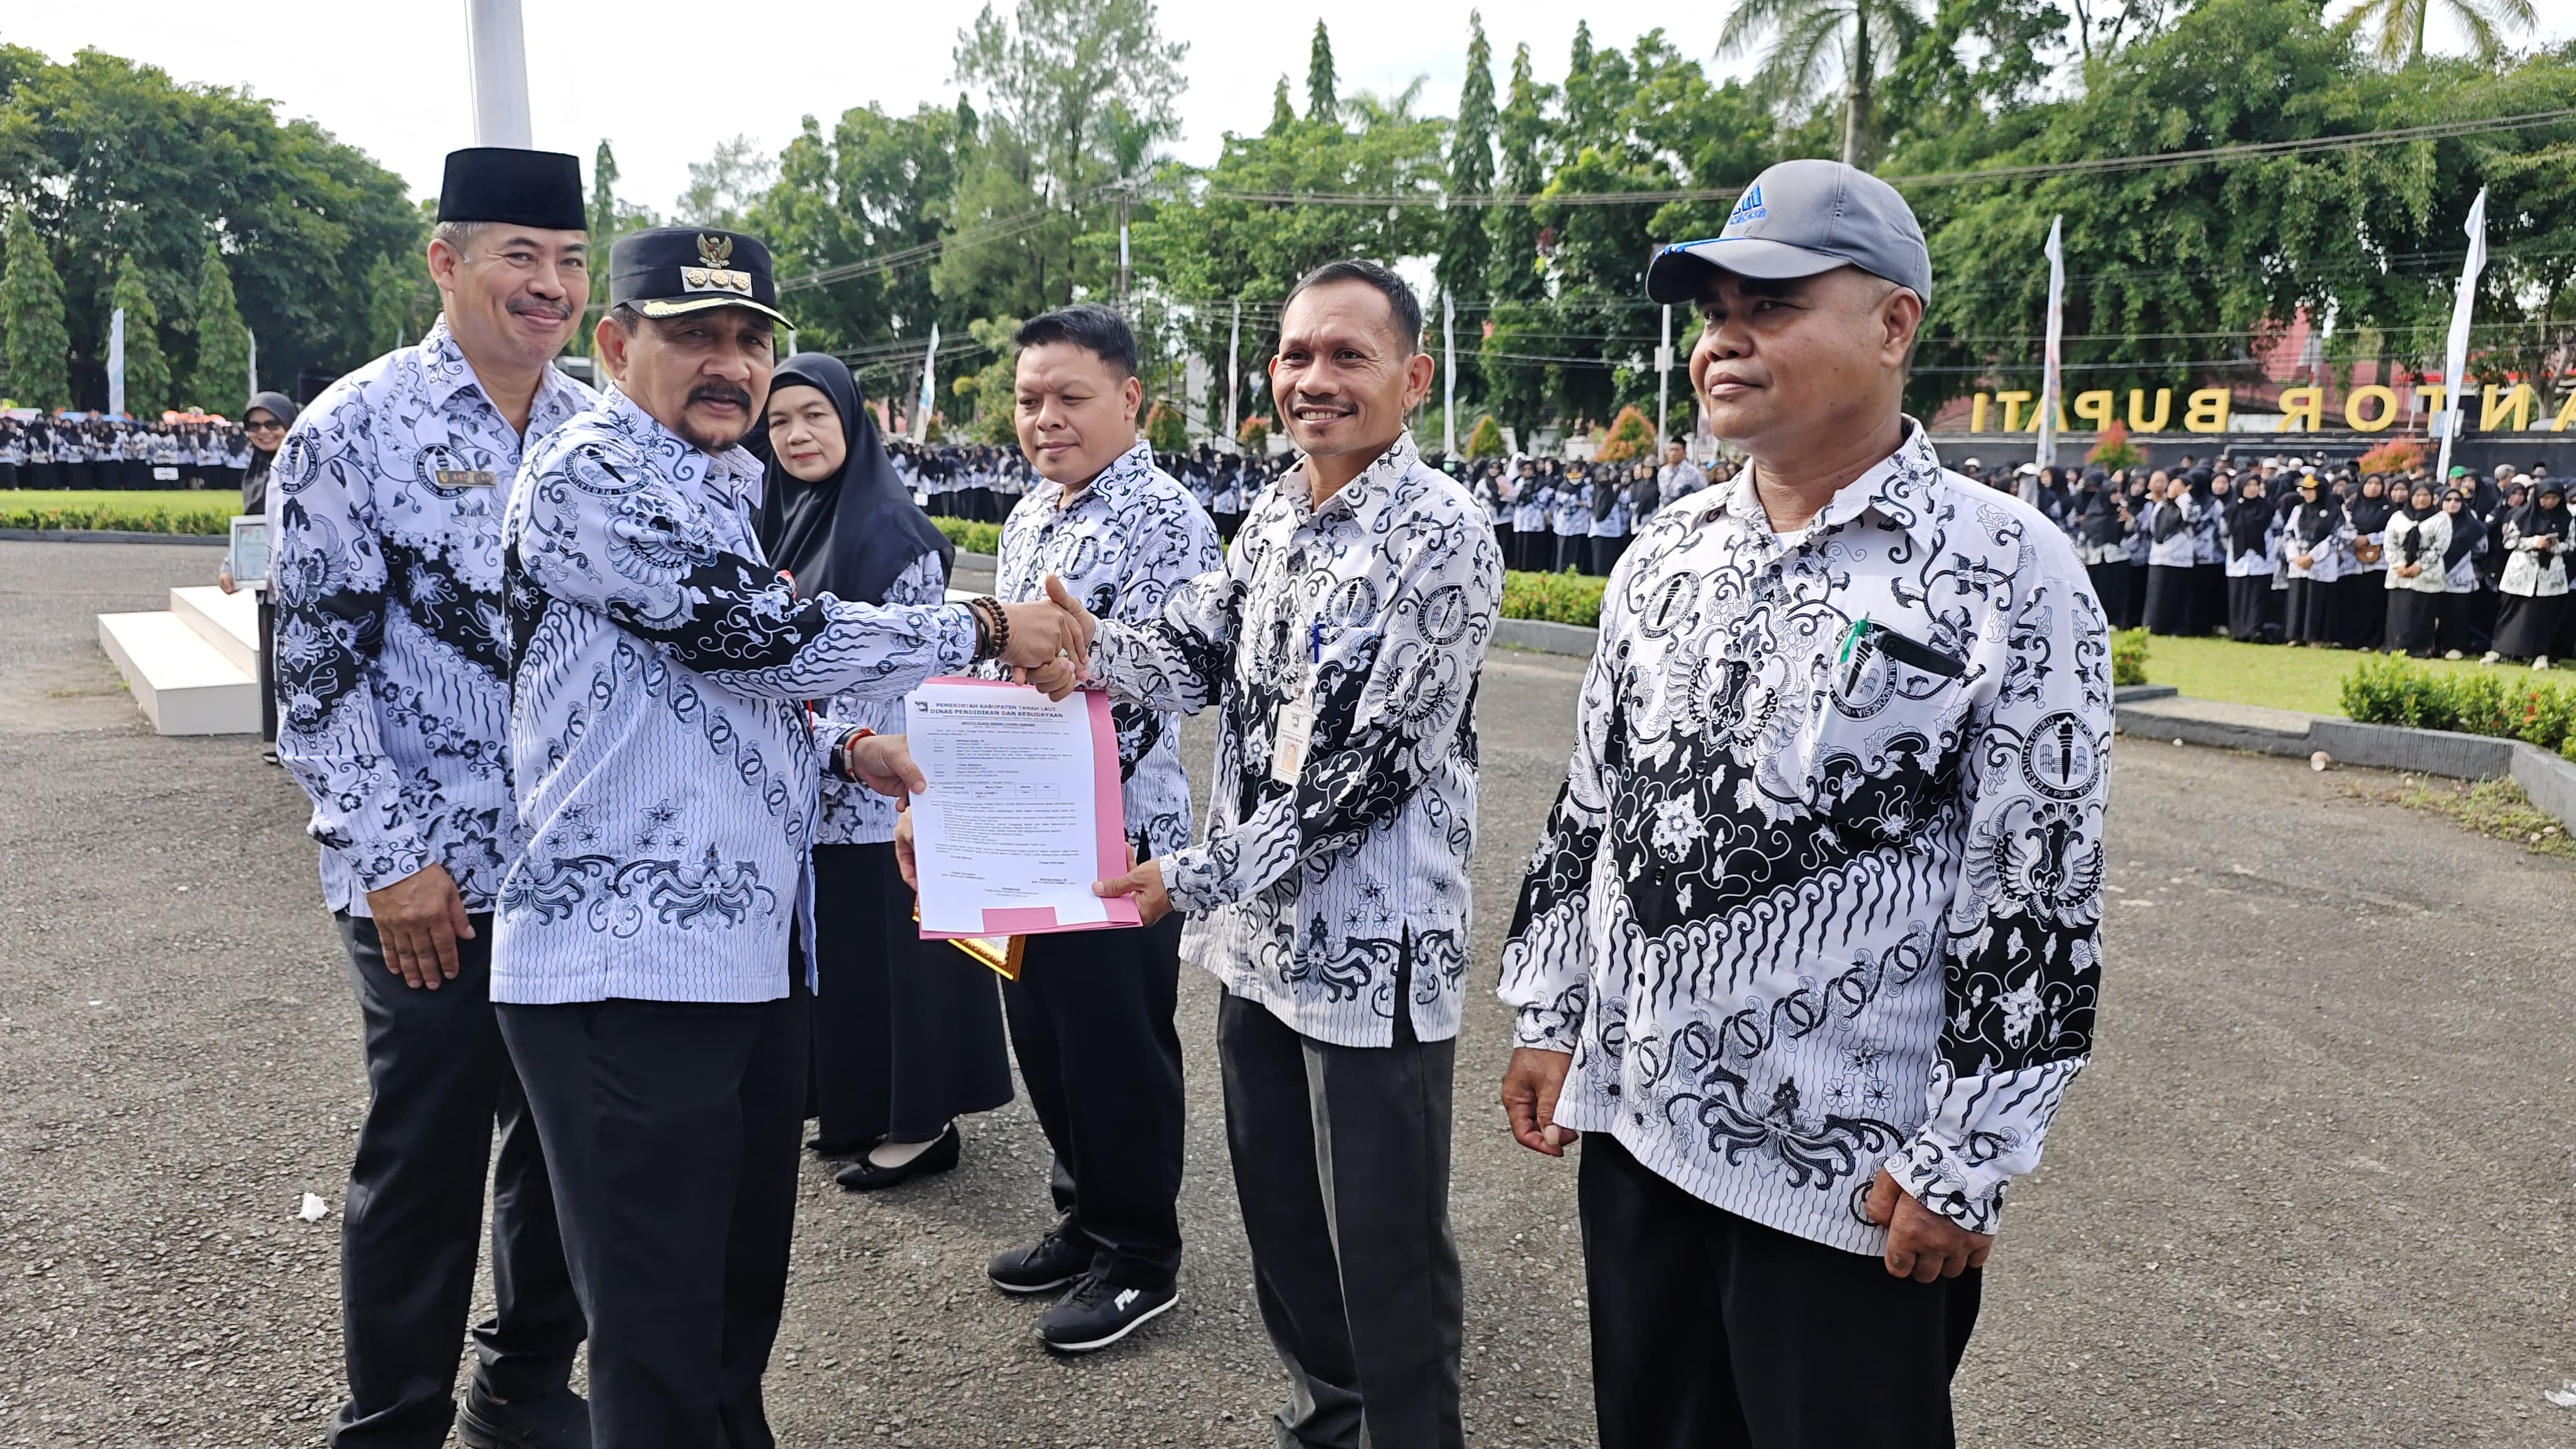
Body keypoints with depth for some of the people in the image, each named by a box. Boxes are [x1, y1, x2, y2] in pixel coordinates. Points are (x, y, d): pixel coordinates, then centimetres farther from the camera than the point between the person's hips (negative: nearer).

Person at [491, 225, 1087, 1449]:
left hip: (750, 952, 9)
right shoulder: (591, 469, -10)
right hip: (629, 967, -9)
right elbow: (759, 632, -20)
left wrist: (837, 750, 6)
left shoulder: (714, 489, 18)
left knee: (743, 1292, 20)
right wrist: (986, 630, -11)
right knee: (660, 1341, 0)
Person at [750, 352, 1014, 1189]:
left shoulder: (892, 530, -13)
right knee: (834, 947, 14)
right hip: (811, 789, 8)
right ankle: (859, 1109, 29)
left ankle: (921, 1122, 14)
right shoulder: (778, 523, 10)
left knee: (893, 946, 0)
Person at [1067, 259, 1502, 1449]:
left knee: (1386, 1251, 6)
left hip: (1373, 951, -7)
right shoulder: (1274, 511, 9)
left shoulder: (1443, 535, -15)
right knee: (1279, 1214, 21)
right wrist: (1089, 644, -16)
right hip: (1260, 935, 8)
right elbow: (1198, 661, 5)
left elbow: (1371, 765, -19)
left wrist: (1196, 879, -18)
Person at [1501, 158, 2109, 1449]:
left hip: (1854, 1173, -5)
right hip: (1632, 1126, 6)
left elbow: (2039, 890, -12)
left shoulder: (2010, 572, -12)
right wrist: (1547, 1019, 11)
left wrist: (1965, 1163, -12)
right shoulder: (1664, 557, 7)